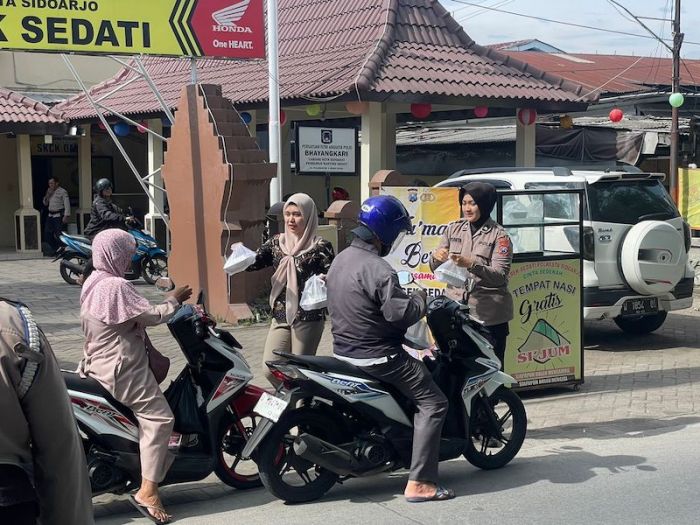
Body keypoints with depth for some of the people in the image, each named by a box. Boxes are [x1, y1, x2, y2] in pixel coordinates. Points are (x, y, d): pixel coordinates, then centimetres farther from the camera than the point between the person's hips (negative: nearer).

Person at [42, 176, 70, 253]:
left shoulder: (62, 191, -5)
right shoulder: (50, 192, 17)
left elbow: (67, 204, -10)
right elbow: (45, 203, 21)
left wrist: (66, 216, -19)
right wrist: (47, 195, 3)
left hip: (59, 216, -8)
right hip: (50, 215, 8)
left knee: (59, 235, -12)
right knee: (47, 234, 6)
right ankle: (55, 250, 18)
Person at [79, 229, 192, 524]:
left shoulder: (93, 283, 11)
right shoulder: (116, 286, -21)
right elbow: (151, 316, -19)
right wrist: (173, 300, -2)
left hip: (101, 363, 11)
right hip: (123, 368, -11)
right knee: (158, 417, -11)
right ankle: (147, 492, -16)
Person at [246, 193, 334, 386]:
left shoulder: (320, 247, -5)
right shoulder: (277, 243, 9)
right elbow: (253, 263, 5)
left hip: (309, 317, -5)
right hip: (280, 317, 5)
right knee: (270, 370, 1)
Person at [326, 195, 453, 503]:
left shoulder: (341, 259, 9)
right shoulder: (377, 270, -22)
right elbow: (400, 313, -29)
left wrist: (408, 299, 18)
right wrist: (420, 300, -7)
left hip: (344, 350, 10)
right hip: (376, 356, -10)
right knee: (432, 403, -7)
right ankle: (419, 482, -13)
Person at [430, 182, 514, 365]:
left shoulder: (499, 235, -2)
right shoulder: (453, 229, 11)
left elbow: (500, 275, -13)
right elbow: (435, 268, 11)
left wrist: (471, 264, -28)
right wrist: (436, 257, -12)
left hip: (488, 315, -4)